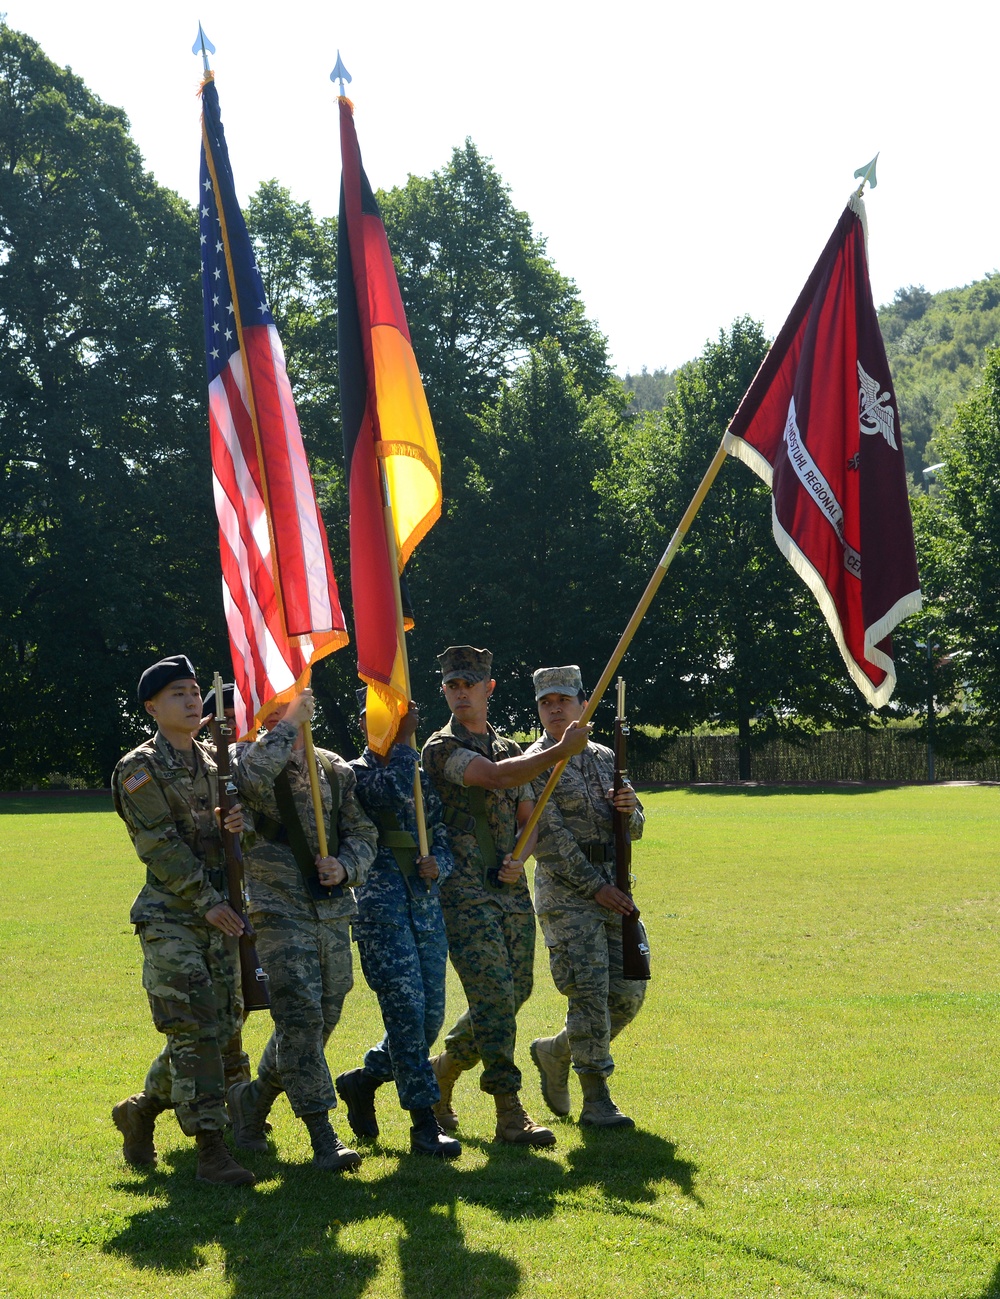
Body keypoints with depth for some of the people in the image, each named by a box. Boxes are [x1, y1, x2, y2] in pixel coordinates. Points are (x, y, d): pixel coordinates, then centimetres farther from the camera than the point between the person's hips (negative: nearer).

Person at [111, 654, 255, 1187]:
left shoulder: (212, 763, 16)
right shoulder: (141, 768, -5)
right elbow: (161, 846, -11)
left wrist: (234, 825, -3)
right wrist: (206, 900, -15)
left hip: (218, 911, 7)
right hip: (170, 916, -7)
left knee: (220, 1025, 6)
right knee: (195, 1029, -11)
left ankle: (141, 1109, 25)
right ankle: (211, 1150, -10)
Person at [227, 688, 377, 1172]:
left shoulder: (335, 770, 12)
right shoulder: (247, 758, -2)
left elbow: (363, 834, 13)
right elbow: (254, 775, -28)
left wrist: (345, 868, -7)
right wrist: (287, 725, -19)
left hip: (334, 912, 5)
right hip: (281, 912, -5)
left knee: (321, 1021, 11)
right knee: (300, 1018, -13)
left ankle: (253, 1098, 32)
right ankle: (323, 1135, -9)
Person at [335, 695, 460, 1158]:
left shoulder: (423, 778, 18)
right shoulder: (355, 773, -1)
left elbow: (443, 837, 15)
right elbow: (395, 791, -21)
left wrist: (438, 864, -6)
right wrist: (404, 741, -10)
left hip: (426, 903, 6)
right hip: (381, 906, -6)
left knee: (431, 1016, 6)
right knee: (406, 1007, -13)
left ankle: (362, 1080, 29)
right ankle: (424, 1124, -9)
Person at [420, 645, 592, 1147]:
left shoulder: (510, 749, 17)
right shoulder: (442, 748, -5)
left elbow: (528, 819, 16)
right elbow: (495, 777, -22)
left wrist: (520, 859, -5)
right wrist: (562, 750, -22)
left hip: (512, 890, 7)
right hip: (464, 893, -7)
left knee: (514, 993, 10)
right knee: (494, 995, -13)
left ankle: (442, 1071, 30)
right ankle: (510, 1114, -9)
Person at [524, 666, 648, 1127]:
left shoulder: (605, 758, 15)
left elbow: (634, 830, 18)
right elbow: (549, 840, -11)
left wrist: (630, 808, -6)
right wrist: (595, 887, -14)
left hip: (614, 889, 6)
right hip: (565, 891, -6)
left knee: (628, 993, 4)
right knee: (589, 990, -11)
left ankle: (556, 1052, 24)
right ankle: (596, 1099, -4)